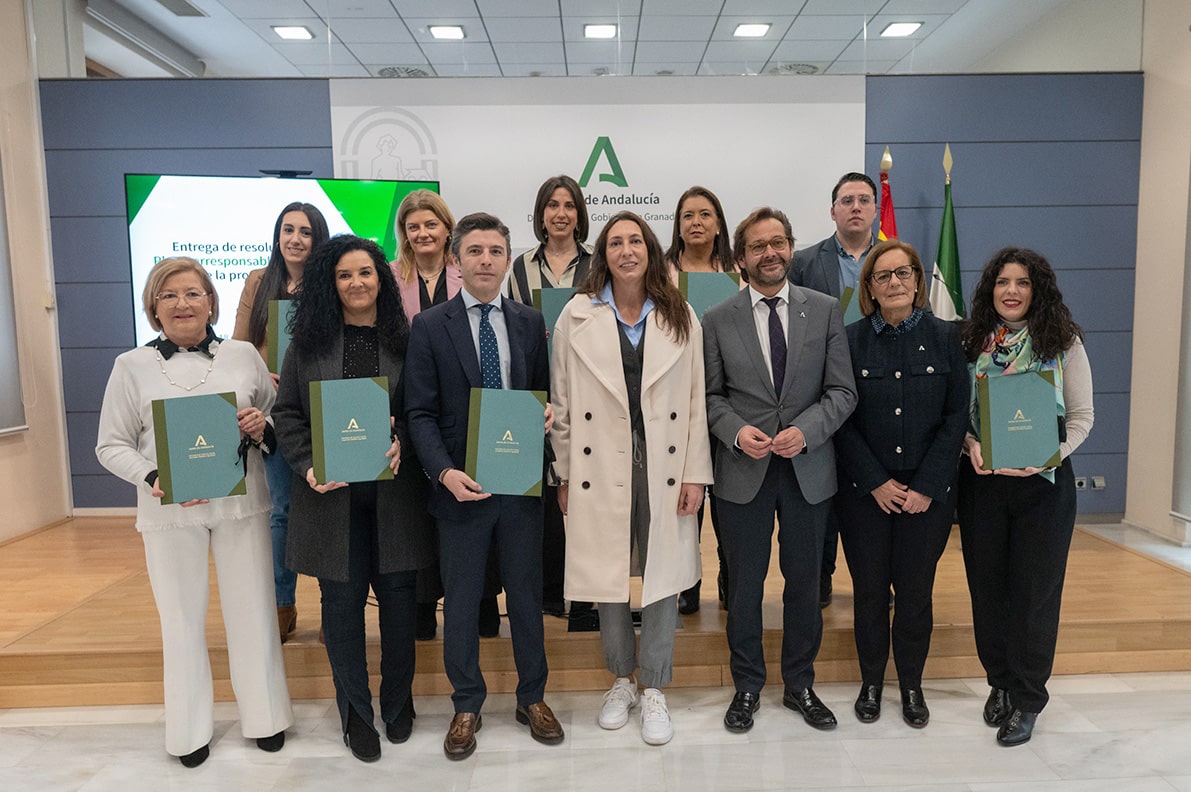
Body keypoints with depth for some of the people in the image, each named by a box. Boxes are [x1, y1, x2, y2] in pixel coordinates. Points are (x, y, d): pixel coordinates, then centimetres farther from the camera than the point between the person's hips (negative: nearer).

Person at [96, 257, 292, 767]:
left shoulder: (243, 356, 3)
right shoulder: (133, 366, 1)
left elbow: (279, 423, 10)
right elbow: (111, 445, 1)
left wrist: (264, 427, -13)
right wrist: (155, 479, -16)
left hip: (241, 503, 1)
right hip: (168, 512, 0)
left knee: (252, 610, 8)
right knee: (182, 618, 11)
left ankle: (264, 717, 26)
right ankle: (191, 730, 29)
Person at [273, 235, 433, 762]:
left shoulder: (404, 341, 4)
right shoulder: (308, 342, 4)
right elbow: (287, 413, 4)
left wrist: (402, 440, -14)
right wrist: (309, 467, -10)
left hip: (393, 490, 0)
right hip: (331, 493, 0)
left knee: (397, 595, 8)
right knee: (342, 600, 7)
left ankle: (397, 704, 30)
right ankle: (356, 714, 25)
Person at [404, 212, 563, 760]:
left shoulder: (530, 323, 6)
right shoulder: (429, 327, -3)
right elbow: (420, 413, -5)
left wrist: (548, 411, -10)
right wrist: (444, 471, -19)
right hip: (461, 485, -2)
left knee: (527, 593, 14)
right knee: (461, 602, 11)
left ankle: (532, 698, 33)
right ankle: (467, 707, 30)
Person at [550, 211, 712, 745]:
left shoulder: (680, 318, 4)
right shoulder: (577, 316, 2)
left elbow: (696, 400, 4)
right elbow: (562, 402, 3)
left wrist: (695, 472, -1)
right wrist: (565, 474, 2)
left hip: (663, 462, 1)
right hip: (600, 464, 0)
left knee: (663, 574, 6)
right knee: (608, 573, 10)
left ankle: (653, 690, 24)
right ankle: (622, 679, 32)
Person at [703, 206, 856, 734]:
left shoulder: (825, 311, 3)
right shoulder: (717, 321, 1)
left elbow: (842, 390, 0)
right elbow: (711, 396, 3)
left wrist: (805, 430, -16)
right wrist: (736, 431, -16)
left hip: (808, 469, 1)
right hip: (743, 472, -1)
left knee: (805, 583, 14)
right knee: (744, 587, 10)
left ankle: (800, 685, 33)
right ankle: (747, 687, 29)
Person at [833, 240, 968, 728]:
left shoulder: (945, 338, 1)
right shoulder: (849, 340, -1)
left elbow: (956, 417, -1)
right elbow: (843, 421, -3)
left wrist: (927, 486, -8)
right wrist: (877, 483, -9)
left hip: (928, 493, 1)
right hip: (865, 491, 0)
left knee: (915, 591, 8)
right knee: (869, 590, 8)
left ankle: (912, 685, 28)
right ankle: (871, 682, 27)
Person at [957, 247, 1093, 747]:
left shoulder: (1064, 343, -2)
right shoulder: (972, 343, 3)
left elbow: (1081, 417, -2)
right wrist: (971, 444, -14)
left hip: (1043, 481, -2)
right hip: (982, 480, 2)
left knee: (1034, 588, 6)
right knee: (987, 584, 10)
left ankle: (1026, 699, 22)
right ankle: (999, 682, 30)